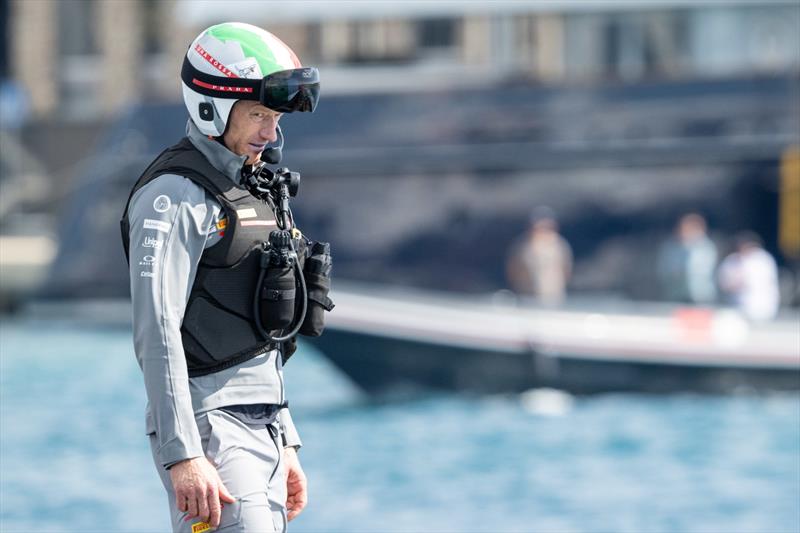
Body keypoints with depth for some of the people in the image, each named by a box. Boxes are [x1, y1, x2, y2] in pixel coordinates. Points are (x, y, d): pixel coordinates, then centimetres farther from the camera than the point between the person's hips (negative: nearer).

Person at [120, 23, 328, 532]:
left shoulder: (251, 192, 18)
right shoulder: (175, 197, -11)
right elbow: (156, 332, -19)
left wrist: (285, 446, 21)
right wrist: (184, 455, -25)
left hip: (261, 427, 9)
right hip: (209, 428, -9)